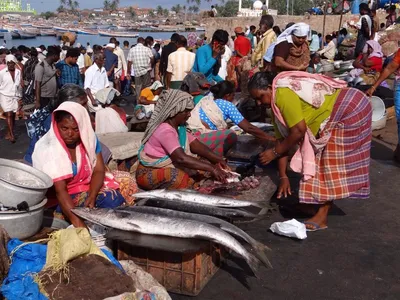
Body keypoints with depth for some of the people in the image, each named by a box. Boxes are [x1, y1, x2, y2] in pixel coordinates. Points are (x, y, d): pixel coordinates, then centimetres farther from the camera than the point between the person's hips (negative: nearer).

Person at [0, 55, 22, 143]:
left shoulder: (18, 72, 1)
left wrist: (20, 97, 8)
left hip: (15, 97, 3)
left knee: (13, 116, 7)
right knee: (9, 115, -9)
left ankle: (9, 133, 19)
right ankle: (12, 135, -9)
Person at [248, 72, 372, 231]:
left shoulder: (283, 94, -23)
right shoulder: (276, 103, 7)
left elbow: (299, 131, -24)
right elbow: (283, 137, 7)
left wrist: (274, 152, -11)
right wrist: (283, 176, 5)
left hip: (349, 109, -9)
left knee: (332, 162, -8)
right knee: (321, 158, 12)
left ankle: (322, 216, -4)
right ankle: (316, 201, 24)